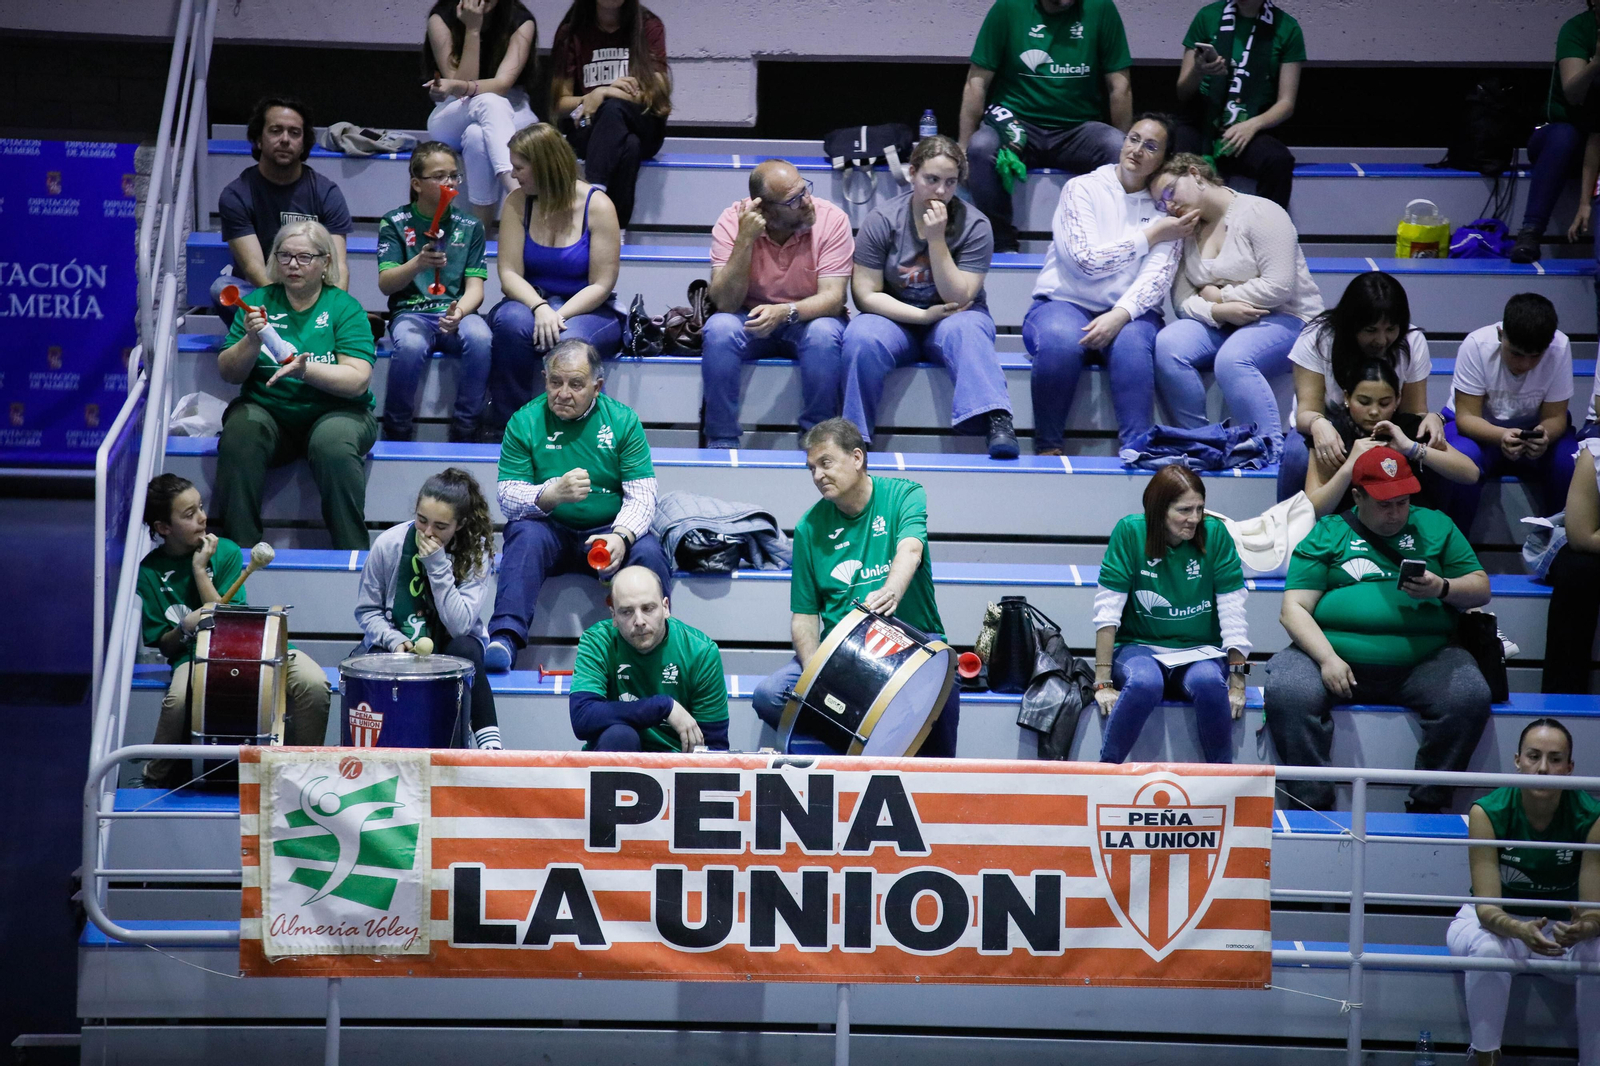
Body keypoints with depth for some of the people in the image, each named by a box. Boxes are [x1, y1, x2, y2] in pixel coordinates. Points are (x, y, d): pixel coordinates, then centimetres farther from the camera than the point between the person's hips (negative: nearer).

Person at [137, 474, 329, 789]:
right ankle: (155, 781, -10)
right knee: (179, 699, -38)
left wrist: (200, 570, -8)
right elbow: (164, 646, 5)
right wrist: (186, 628, -16)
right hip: (193, 655, -2)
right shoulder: (149, 573, 2)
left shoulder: (225, 552, 4)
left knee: (313, 682, -26)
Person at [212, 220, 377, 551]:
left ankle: (353, 556, -24)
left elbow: (357, 380, -12)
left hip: (333, 411, -2)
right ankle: (240, 549, -22)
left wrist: (306, 370, -28)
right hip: (267, 410, 2)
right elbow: (228, 374, 4)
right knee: (239, 436, -30)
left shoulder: (344, 307, 0)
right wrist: (251, 342, -17)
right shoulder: (259, 301, 8)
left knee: (334, 444, -34)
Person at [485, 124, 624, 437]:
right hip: (532, 302, 2)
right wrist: (540, 308, -25)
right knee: (511, 322, -35)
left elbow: (601, 285, -10)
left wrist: (557, 317, -24)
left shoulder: (597, 206, -8)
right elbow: (509, 273, -5)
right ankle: (504, 432, -25)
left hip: (588, 310, -2)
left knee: (566, 341, -38)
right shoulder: (518, 202, 1)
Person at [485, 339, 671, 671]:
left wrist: (621, 537, -27)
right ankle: (505, 637, -37)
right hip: (549, 530, 0)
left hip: (608, 533, 0)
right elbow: (506, 496, -8)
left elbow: (642, 495, -6)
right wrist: (553, 493, -29)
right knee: (526, 535, -32)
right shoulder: (525, 422, -1)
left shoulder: (623, 420, 0)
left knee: (648, 553, -29)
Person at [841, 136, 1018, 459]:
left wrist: (937, 239, -23)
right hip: (896, 320, 1)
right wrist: (923, 316, -17)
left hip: (952, 319, 0)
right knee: (861, 336, -32)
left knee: (961, 328, -36)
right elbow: (865, 294, -7)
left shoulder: (974, 224, -7)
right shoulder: (882, 220, -6)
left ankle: (998, 422, -47)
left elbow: (957, 298, -14)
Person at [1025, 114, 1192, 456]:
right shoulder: (1082, 188, 1)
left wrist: (1121, 314, -26)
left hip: (1130, 311, 1)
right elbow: (1087, 261, -11)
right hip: (1065, 303, -1)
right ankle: (1047, 447, -21)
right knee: (1059, 340, -36)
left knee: (1133, 342, -34)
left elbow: (1158, 275, -8)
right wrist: (1151, 236, -6)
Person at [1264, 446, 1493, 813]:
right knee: (1286, 693, -30)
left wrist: (1443, 588, -7)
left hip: (1421, 662, 1)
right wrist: (1327, 658, -14)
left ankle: (1428, 804, -12)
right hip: (1333, 652, -1)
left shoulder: (1435, 526, 19)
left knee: (1469, 696, -27)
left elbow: (1481, 589, 16)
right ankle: (1312, 805, -17)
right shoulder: (1327, 533, 12)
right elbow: (1294, 609, 3)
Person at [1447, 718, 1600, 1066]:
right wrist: (1521, 931, -47)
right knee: (1487, 949, -36)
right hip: (1498, 921, -1)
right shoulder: (1487, 813, -21)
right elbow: (1486, 905, -25)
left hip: (1564, 924, 1)